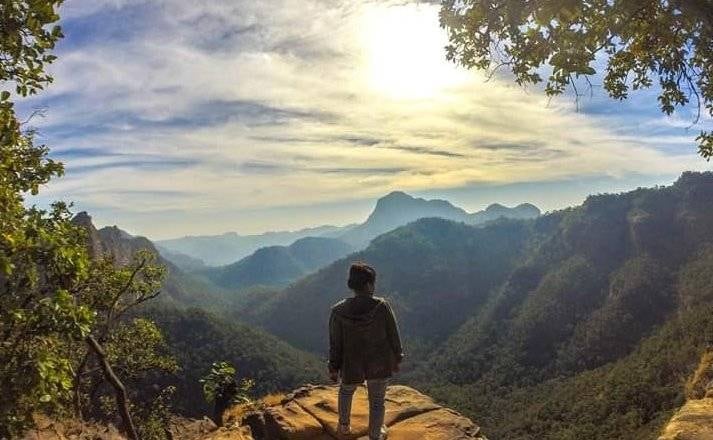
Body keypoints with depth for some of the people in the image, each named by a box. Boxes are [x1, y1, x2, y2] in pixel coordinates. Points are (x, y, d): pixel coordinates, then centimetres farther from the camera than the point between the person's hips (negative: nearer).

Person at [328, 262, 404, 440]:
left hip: (352, 367, 1)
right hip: (380, 365, -1)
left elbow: (335, 344, -8)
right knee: (377, 401, 21)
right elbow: (393, 335, -9)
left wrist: (333, 368, 6)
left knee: (346, 390, 31)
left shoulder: (339, 311, -18)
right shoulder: (382, 307, -20)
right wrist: (397, 358, 8)